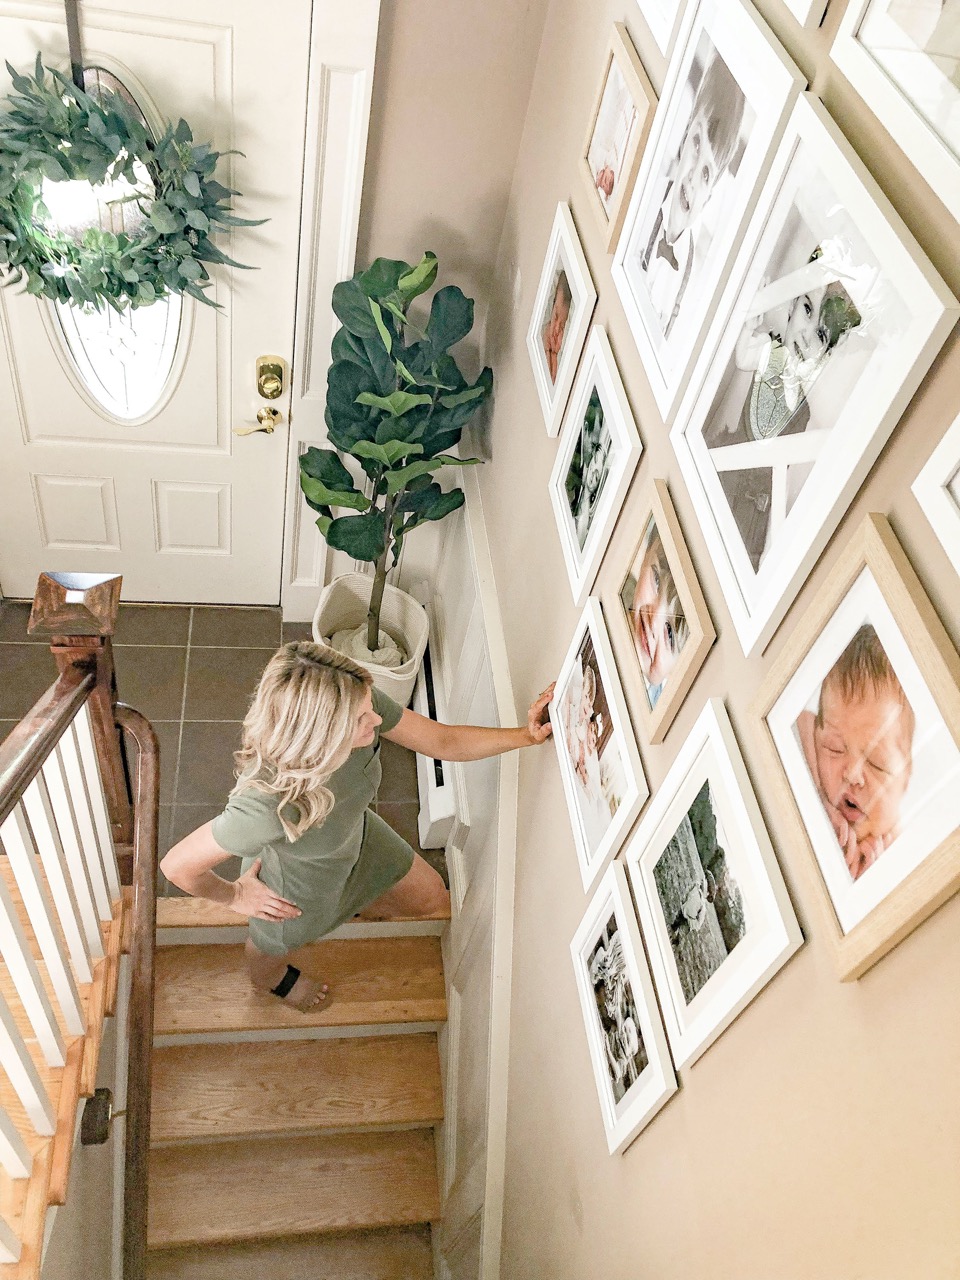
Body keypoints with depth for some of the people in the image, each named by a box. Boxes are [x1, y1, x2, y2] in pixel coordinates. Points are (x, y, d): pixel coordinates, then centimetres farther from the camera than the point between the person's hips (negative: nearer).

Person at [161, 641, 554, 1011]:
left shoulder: (360, 702, -35)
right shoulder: (267, 805, -50)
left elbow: (443, 741, -20)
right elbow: (176, 865, -34)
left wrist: (527, 735, -29)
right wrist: (234, 895, -16)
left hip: (357, 835, 4)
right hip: (295, 885, -4)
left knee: (433, 899, 26)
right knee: (274, 946, 32)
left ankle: (362, 903, 59)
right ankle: (269, 979, 71)